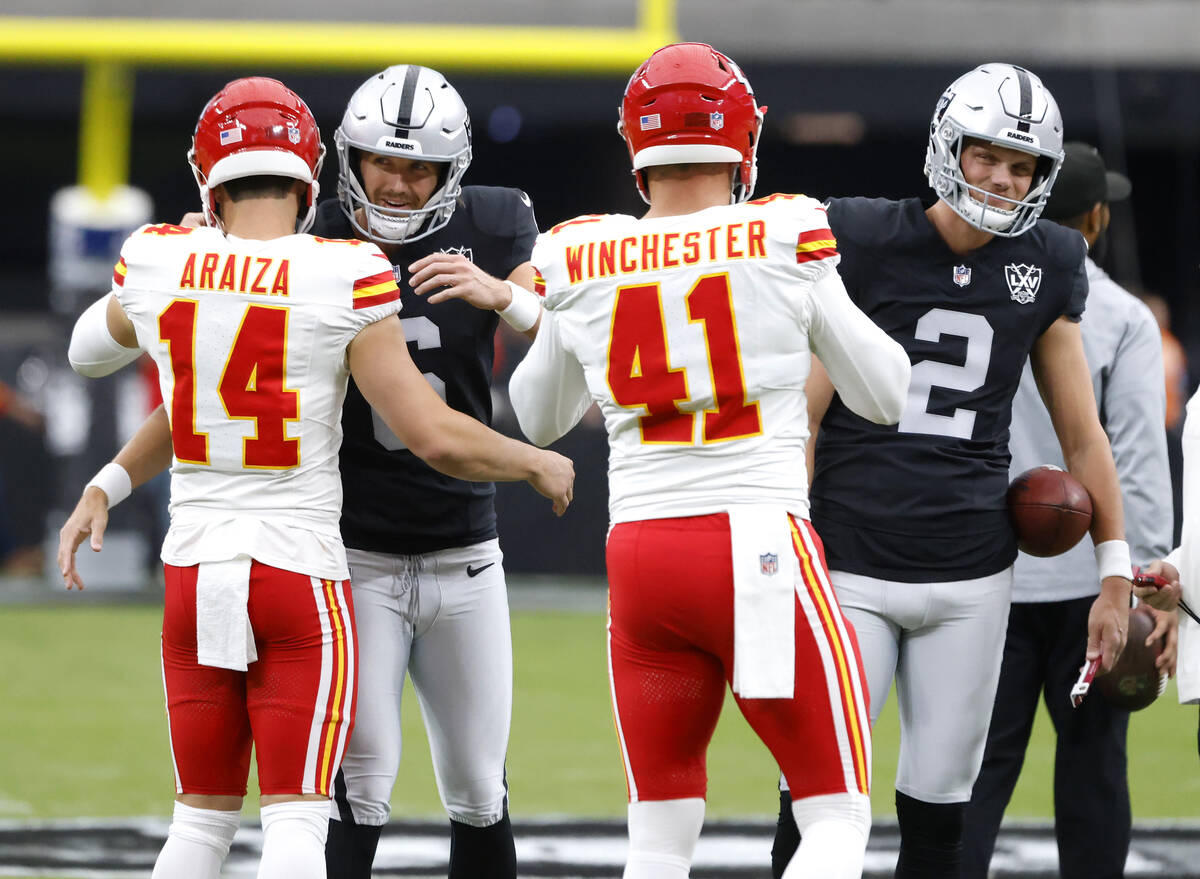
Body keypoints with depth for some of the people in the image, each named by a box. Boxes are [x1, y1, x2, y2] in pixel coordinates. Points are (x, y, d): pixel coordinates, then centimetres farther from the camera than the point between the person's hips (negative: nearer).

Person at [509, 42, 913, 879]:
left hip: (642, 554, 4)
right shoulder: (785, 242, -5)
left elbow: (536, 418, 20)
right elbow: (885, 395, 8)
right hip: (762, 551, -4)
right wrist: (828, 308, 24)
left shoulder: (582, 261, 3)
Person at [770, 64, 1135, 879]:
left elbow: (1082, 433, 13)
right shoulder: (864, 241, -4)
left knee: (939, 805, 6)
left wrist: (1117, 575, 10)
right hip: (852, 561, -3)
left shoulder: (1044, 266, 6)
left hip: (971, 576, 3)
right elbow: (802, 414, -3)